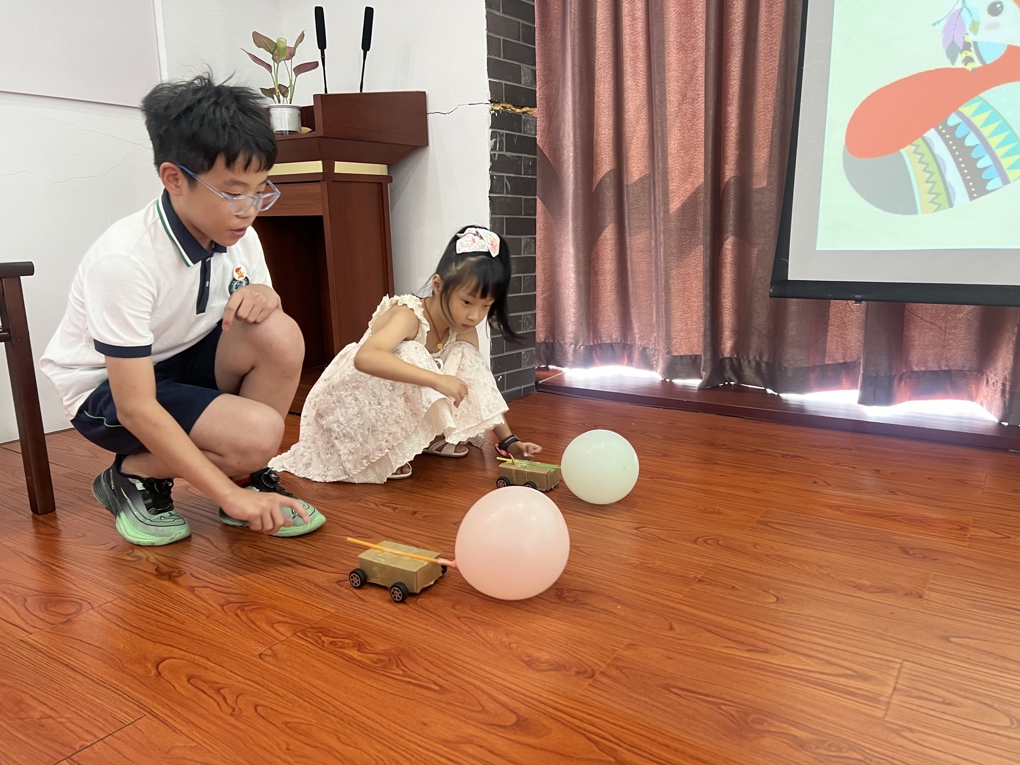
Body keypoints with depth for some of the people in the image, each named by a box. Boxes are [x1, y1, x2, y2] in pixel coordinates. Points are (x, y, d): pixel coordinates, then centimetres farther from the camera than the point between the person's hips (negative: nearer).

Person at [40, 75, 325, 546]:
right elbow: (136, 408, -29)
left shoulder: (238, 236, -10)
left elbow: (266, 326, 3)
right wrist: (229, 494, -31)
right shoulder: (124, 260, -30)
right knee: (256, 435, -30)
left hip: (184, 363, 6)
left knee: (280, 335, -25)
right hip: (106, 389, -6)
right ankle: (132, 478, 0)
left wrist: (264, 296, -23)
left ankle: (251, 478, -4)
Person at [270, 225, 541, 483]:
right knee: (410, 357, -34)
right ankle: (383, 449, -18)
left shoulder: (464, 331, -8)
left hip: (403, 406, 7)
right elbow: (365, 357, -48)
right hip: (350, 405, -6)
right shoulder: (409, 316, -30)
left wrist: (508, 441, -8)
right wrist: (436, 379, -53)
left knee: (466, 358, -9)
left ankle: (430, 438, -1)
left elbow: (478, 386, -1)